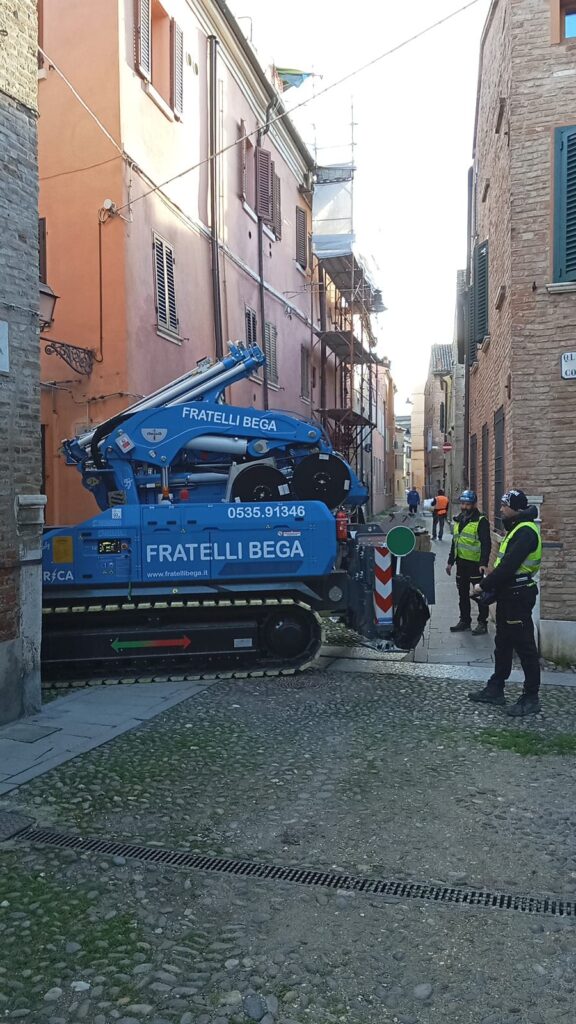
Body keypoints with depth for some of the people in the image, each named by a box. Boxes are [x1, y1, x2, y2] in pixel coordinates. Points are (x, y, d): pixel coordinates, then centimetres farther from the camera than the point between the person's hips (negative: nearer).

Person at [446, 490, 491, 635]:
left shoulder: (481, 521, -11)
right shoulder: (458, 520, 14)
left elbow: (486, 544, -16)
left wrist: (484, 563, -24)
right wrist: (450, 561, 21)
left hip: (475, 563, -7)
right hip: (461, 563, 7)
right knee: (463, 594, 15)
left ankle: (482, 623, 9)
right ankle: (465, 620, 26)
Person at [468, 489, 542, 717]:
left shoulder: (525, 532, -19)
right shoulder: (516, 529, 14)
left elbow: (509, 566, -25)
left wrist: (484, 585, -17)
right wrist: (489, 583, 7)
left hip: (518, 597, -11)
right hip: (508, 595, 11)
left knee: (524, 647, -2)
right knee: (503, 644, 17)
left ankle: (531, 698, 7)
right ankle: (495, 689, 28)